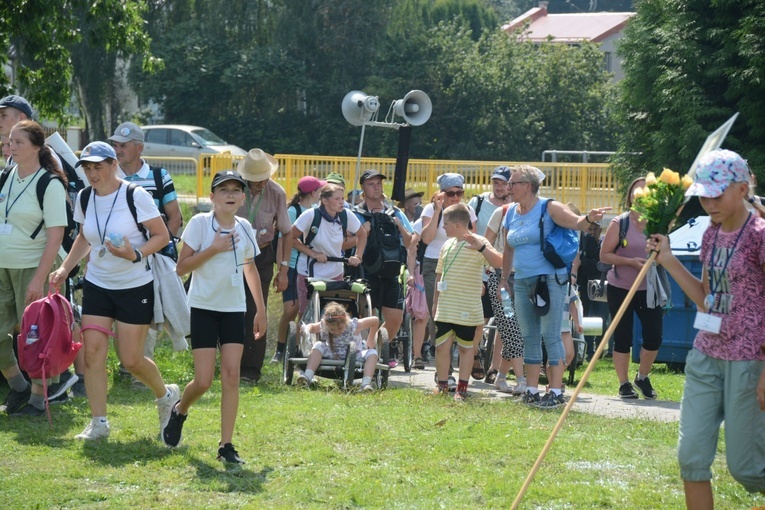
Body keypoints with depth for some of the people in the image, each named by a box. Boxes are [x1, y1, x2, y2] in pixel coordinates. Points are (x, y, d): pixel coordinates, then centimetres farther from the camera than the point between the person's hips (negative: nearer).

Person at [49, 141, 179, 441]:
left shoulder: (135, 196, -14)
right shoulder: (84, 198, 2)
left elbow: (162, 236, -11)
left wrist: (135, 255, -26)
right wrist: (65, 268, 7)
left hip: (135, 287, -5)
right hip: (97, 285, 5)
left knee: (131, 360, -3)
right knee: (92, 352, -7)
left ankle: (166, 396, 27)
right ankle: (98, 423, 2)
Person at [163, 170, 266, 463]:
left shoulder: (244, 228, 5)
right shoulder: (200, 223, -8)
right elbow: (181, 267, -11)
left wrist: (261, 308, 20)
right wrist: (214, 249, -20)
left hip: (234, 309, 4)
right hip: (204, 307, -4)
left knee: (231, 375, -6)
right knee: (204, 381, -6)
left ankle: (226, 445, -2)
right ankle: (179, 411, 27)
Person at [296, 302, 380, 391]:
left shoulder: (354, 326, -23)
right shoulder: (323, 327, -17)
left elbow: (375, 320, -11)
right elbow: (311, 327, 6)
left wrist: (370, 341, 0)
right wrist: (306, 330, -20)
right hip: (333, 358, 1)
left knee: (372, 353, -28)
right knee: (318, 346, -25)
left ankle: (366, 384, -45)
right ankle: (307, 378, -39)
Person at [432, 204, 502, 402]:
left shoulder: (478, 243, -8)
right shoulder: (448, 245, 11)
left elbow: (498, 263, -23)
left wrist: (481, 247, -36)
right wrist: (435, 302, 18)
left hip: (467, 310, -5)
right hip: (445, 309, 5)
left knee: (466, 348, 5)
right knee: (441, 346, 3)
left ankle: (462, 389, 11)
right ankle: (442, 385, 15)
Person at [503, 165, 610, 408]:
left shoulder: (548, 208, -7)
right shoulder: (511, 213, 13)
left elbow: (576, 223, -19)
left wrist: (588, 218, -41)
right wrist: (505, 279, 23)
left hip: (550, 279, -7)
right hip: (522, 283, 7)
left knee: (550, 335, -8)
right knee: (529, 337, 9)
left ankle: (556, 392, -6)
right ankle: (531, 390, 15)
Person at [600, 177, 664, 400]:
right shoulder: (619, 224, -3)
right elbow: (604, 255, -6)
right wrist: (631, 261, -18)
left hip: (649, 288, 2)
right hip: (620, 288, -2)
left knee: (654, 335, -3)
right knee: (623, 337, 2)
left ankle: (643, 377, 19)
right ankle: (624, 384, 13)